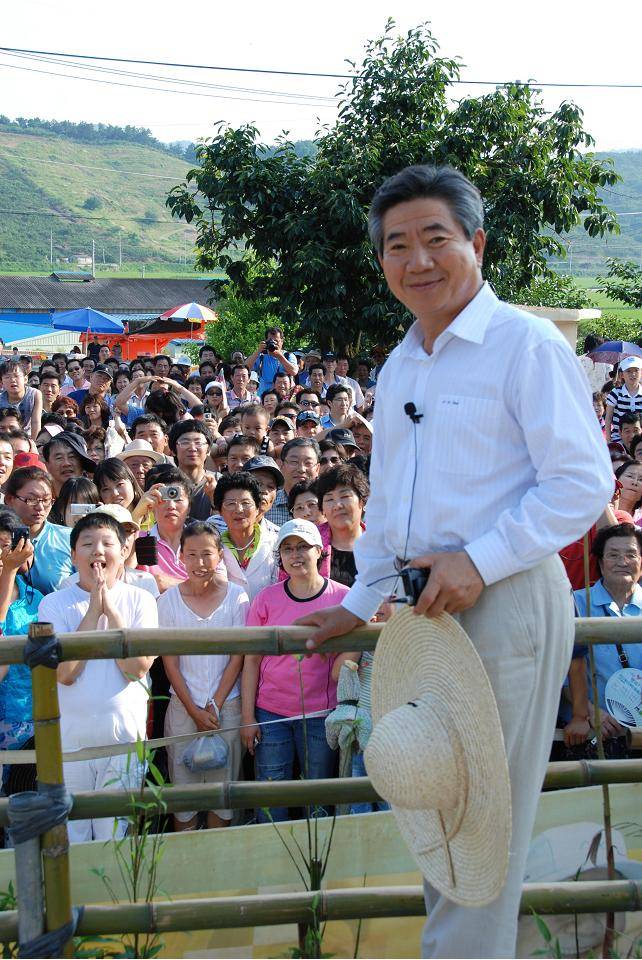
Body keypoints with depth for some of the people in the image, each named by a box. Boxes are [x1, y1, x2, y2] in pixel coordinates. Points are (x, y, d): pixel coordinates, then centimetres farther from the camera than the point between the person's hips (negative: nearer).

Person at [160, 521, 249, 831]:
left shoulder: (236, 596, -2)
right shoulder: (169, 600, -2)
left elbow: (237, 657, -1)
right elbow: (170, 662, -1)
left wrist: (215, 706, -7)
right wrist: (194, 711, -6)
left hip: (227, 705, 0)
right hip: (183, 706, 0)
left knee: (223, 785, 7)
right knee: (184, 785, 5)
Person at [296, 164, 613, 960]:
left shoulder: (526, 345, -9)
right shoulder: (397, 369, 15)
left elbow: (583, 483, -14)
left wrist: (480, 561, -20)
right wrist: (360, 603, 24)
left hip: (505, 602, -7)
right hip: (426, 603, 8)